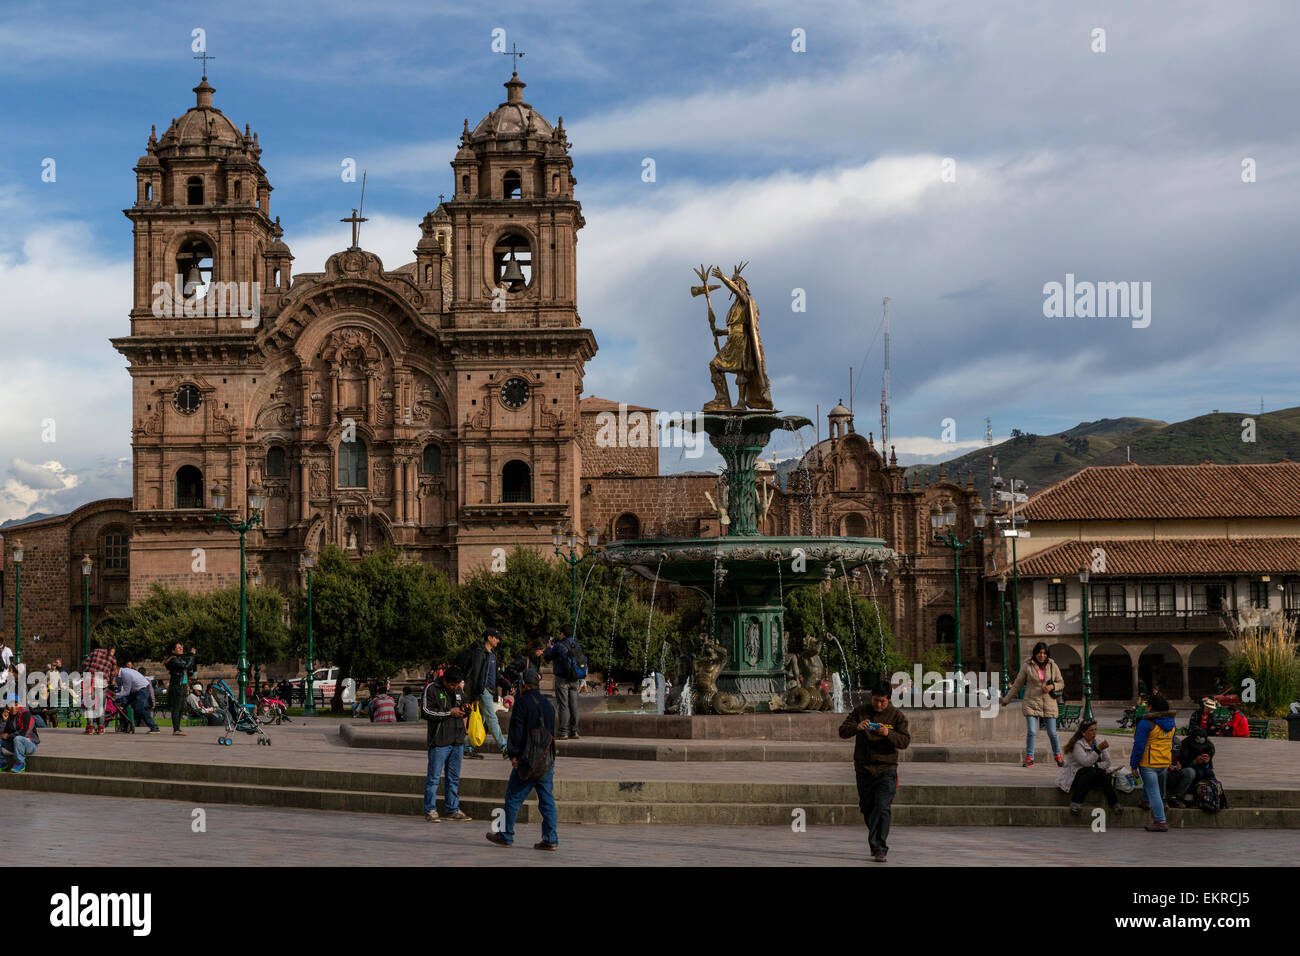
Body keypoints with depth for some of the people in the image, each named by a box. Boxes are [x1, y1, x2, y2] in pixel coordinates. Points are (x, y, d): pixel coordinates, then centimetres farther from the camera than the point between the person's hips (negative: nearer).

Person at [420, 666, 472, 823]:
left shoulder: (459, 690, 14)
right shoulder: (431, 689, -6)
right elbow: (427, 712, -14)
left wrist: (463, 708, 3)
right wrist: (449, 712, -15)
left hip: (457, 740, 7)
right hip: (439, 741, -7)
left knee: (454, 777, 11)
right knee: (433, 777, -4)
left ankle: (452, 809, 19)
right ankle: (430, 810, 2)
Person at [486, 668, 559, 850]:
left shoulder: (522, 702, -8)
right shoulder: (548, 704, 13)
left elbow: (516, 731, -13)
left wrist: (513, 755, -9)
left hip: (527, 760, -6)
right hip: (548, 760, 6)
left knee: (513, 798, 5)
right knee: (547, 800, 6)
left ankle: (506, 836, 12)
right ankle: (551, 839, 2)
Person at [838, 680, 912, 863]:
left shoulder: (897, 716, 1)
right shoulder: (860, 711, 4)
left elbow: (905, 741, -8)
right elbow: (843, 731, -4)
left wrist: (888, 733, -26)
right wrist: (856, 727, -26)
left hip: (886, 770, -2)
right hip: (864, 770, 2)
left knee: (882, 808, -15)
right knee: (867, 809, 9)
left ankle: (879, 848, -13)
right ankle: (878, 845, 27)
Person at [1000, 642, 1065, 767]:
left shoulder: (1052, 666, 4)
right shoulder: (1027, 666, -1)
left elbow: (1061, 683, 12)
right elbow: (1017, 684, 8)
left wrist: (1052, 686, -10)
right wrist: (1006, 699, 12)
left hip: (1049, 704, 1)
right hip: (1032, 703, -1)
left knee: (1052, 733, 3)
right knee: (1031, 732, -10)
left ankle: (1058, 756, 23)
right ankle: (1029, 758, 0)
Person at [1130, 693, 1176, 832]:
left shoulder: (1146, 723, -14)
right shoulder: (1170, 724, 10)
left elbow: (1139, 745, -15)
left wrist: (1134, 764, -8)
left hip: (1149, 763, -7)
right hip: (1165, 763, 7)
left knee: (1153, 792, -4)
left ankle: (1160, 821, -5)